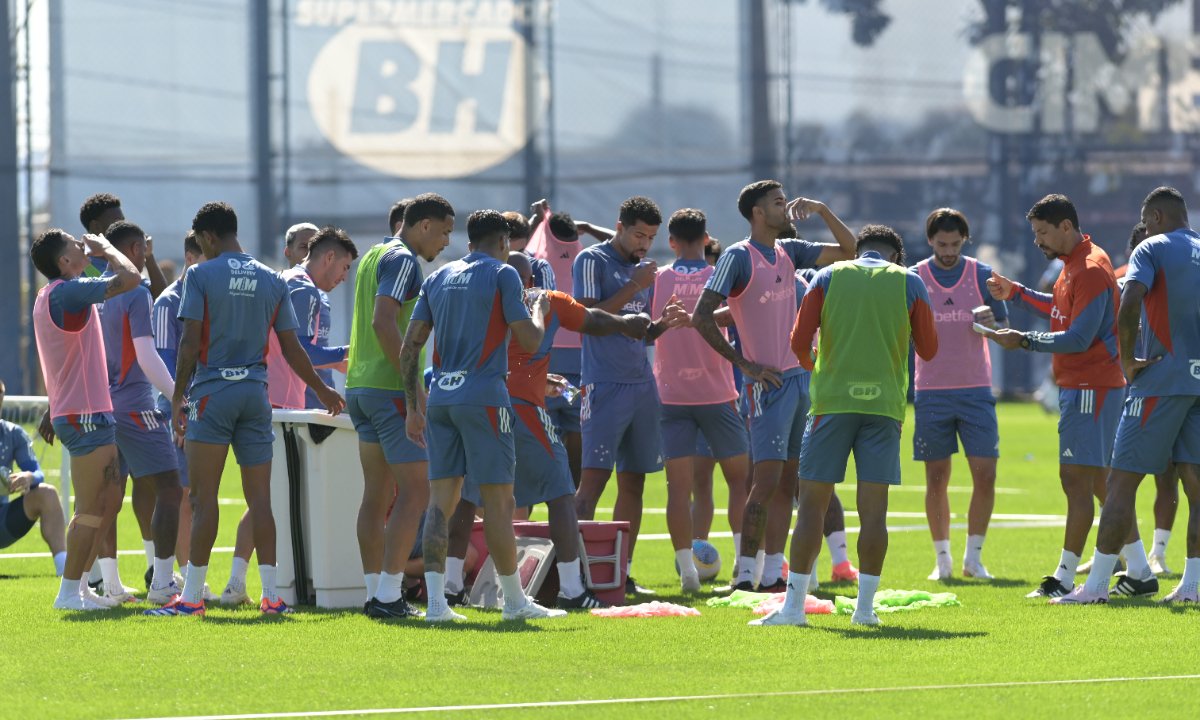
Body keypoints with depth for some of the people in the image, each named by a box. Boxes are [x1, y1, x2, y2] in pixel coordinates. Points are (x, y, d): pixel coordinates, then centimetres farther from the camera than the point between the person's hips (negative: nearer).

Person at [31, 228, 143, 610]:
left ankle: (79, 584, 19)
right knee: (90, 510, -5)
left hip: (85, 413, 10)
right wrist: (105, 249, -6)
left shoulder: (50, 297, 14)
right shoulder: (67, 292, -17)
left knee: (108, 502, 15)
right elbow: (130, 278, -21)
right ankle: (69, 592, -1)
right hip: (85, 415, -10)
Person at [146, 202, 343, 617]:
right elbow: (291, 349, 10)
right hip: (256, 393, 4)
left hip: (212, 392, -4)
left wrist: (178, 398, -3)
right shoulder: (272, 281, 9)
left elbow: (190, 343, -9)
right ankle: (271, 594, 1)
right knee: (259, 497, 5)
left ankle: (192, 596, -5)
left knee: (204, 497, -3)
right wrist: (323, 391, 24)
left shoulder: (200, 276, -4)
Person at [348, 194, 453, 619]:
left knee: (377, 493, 11)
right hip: (389, 388, -10)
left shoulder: (375, 256, 18)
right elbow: (383, 322, -22)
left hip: (359, 387, 10)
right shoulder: (402, 260, -11)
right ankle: (388, 596, -13)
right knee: (415, 491, -8)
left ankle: (375, 592, 11)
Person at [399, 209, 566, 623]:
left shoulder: (439, 278, 15)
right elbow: (530, 342, -5)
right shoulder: (502, 274, -2)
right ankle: (514, 601, 7)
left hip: (440, 399, 6)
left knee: (441, 499, 4)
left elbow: (409, 347, 11)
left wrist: (413, 408, 15)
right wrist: (540, 312, 16)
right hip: (483, 397, -6)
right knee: (498, 500, 0)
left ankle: (435, 601, -4)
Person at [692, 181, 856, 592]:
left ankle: (773, 570, 12)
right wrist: (744, 364, -15)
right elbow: (702, 318, -15)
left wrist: (821, 211, 4)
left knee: (789, 480, 8)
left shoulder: (788, 252, 12)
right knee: (767, 478, -12)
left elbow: (848, 251, 19)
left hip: (802, 375, 8)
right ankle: (744, 574, -9)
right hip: (769, 383, -8)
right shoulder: (738, 258, -10)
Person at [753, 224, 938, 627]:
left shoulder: (829, 277, 5)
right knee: (873, 508, 3)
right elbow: (928, 350, 7)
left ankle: (794, 606, -1)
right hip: (885, 402, 1)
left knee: (812, 503, 2)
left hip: (833, 400, -1)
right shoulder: (909, 283, 6)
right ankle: (865, 607, 1)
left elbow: (799, 342, 0)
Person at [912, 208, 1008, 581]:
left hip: (976, 389, 0)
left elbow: (1004, 326, 6)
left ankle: (974, 557, 6)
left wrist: (992, 325, -14)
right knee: (936, 477, 2)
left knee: (985, 474, -6)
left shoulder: (982, 275, 3)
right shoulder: (914, 278, 1)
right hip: (931, 392, 0)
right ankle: (942, 559, 11)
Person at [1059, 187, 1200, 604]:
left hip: (1163, 379, -6)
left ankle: (1096, 585, -3)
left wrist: (1128, 360, -10)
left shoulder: (1153, 249, -4)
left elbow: (1130, 303, -21)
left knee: (1122, 482, -2)